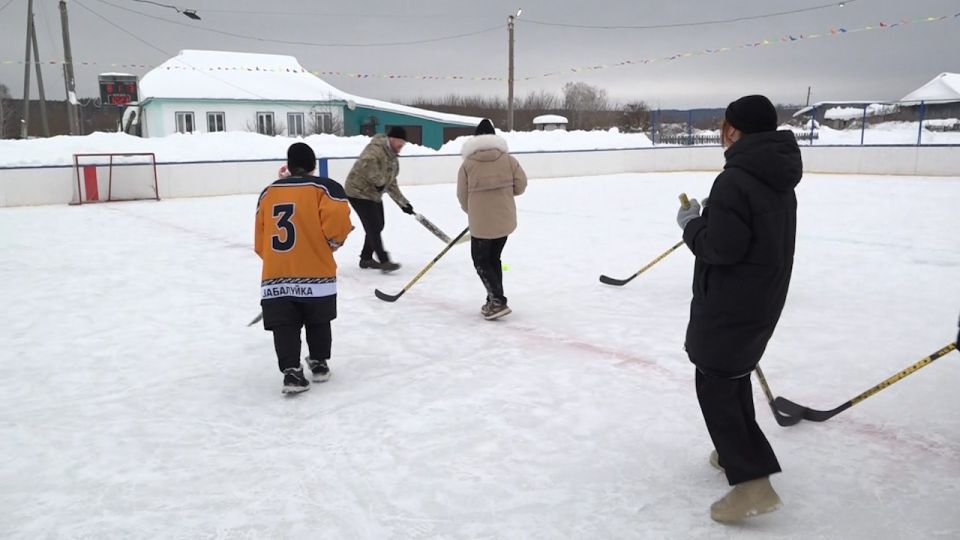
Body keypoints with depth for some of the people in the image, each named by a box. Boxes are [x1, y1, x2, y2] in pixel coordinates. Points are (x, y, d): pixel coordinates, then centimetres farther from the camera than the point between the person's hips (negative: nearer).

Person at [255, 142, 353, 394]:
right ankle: (319, 364, 28)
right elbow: (337, 218, -20)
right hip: (315, 272, -2)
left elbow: (260, 241, 14)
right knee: (318, 322, 18)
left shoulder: (268, 192, 12)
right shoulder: (325, 187, -1)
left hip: (275, 276, 2)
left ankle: (291, 371, -4)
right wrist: (335, 240, 0)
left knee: (285, 326, 6)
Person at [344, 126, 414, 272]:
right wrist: (379, 181, -33)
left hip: (374, 194, 10)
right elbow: (367, 162, -43)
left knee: (378, 225, 14)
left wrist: (403, 202, 12)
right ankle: (384, 261, -13)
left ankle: (366, 258, 26)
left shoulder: (393, 158, 12)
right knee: (373, 227, -13)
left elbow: (391, 183, 17)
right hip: (359, 192, -10)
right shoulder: (376, 148, -20)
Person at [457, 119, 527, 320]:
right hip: (505, 219, 4)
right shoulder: (507, 159, 0)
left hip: (481, 222, -4)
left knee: (481, 261, 8)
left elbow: (462, 195, -3)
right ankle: (494, 301, 22)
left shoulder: (468, 163, -6)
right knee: (493, 258, 18)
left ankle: (497, 300, -5)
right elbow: (520, 185, -2)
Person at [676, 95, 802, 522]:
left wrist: (691, 224, -7)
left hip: (731, 301, -9)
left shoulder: (734, 180, -22)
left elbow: (720, 248, -24)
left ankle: (753, 482, -4)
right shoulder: (777, 177, 8)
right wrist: (709, 220, 12)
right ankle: (738, 451, 38)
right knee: (734, 373, 25)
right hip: (764, 296, 10)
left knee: (714, 384, -2)